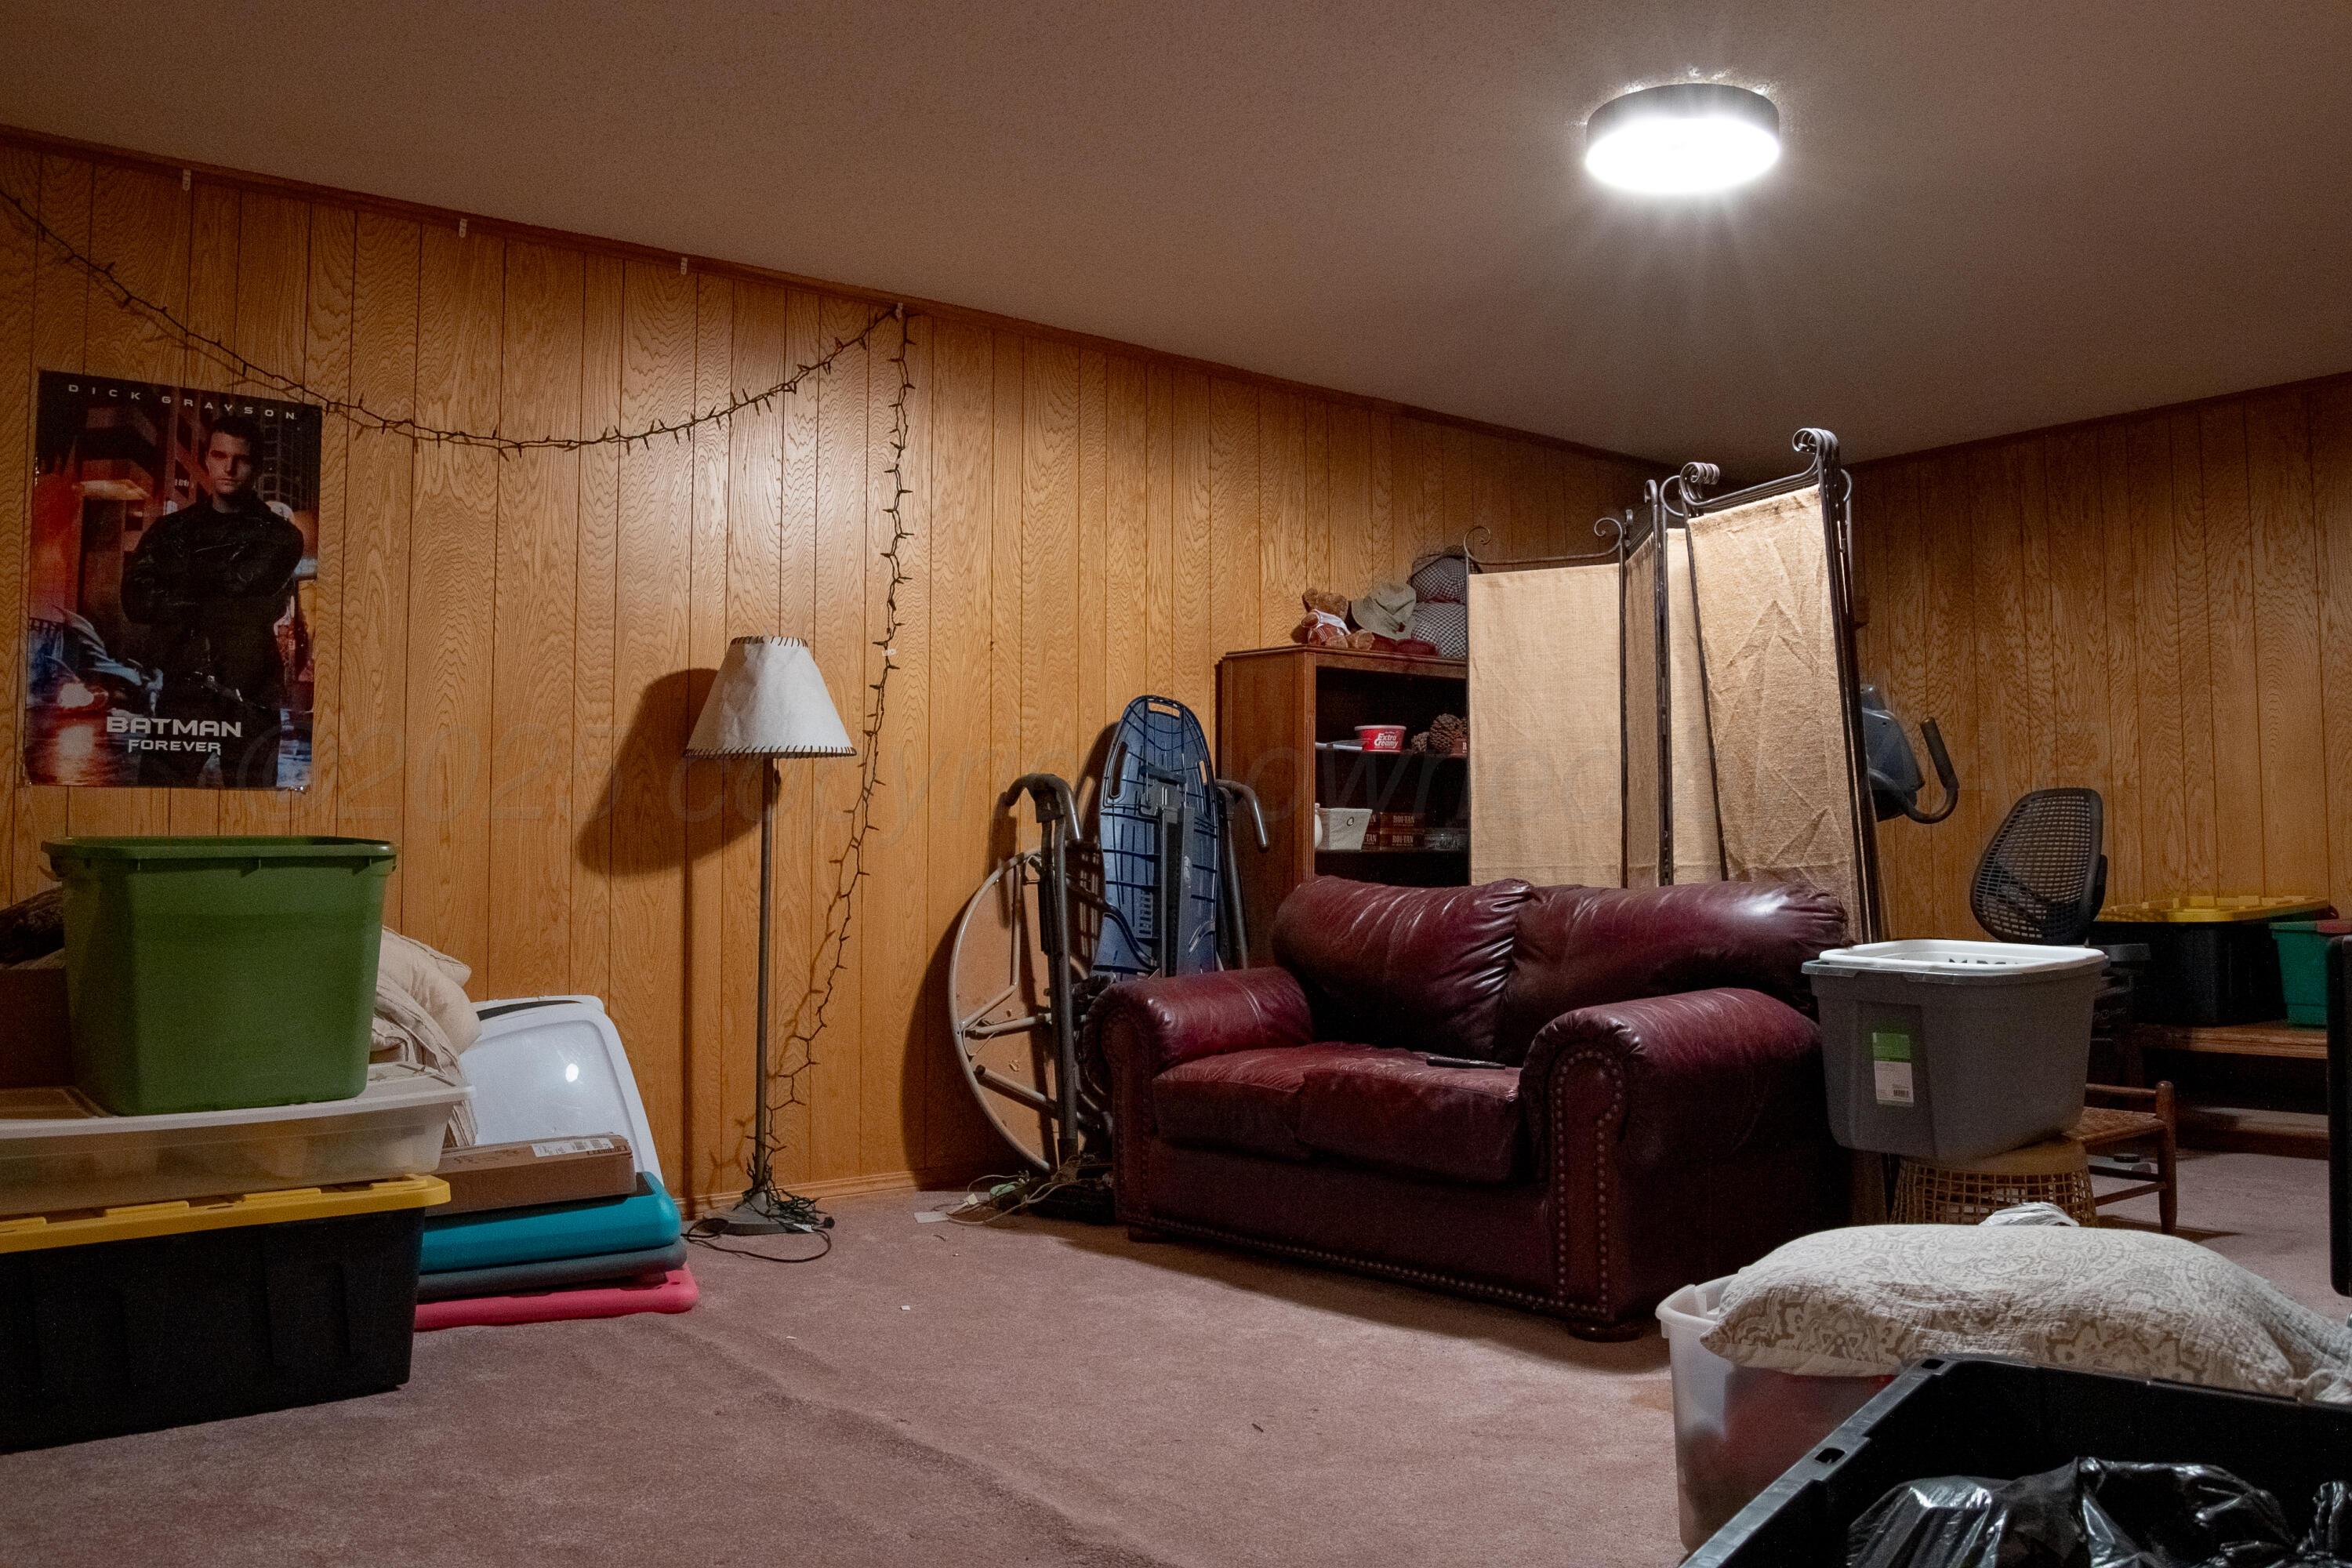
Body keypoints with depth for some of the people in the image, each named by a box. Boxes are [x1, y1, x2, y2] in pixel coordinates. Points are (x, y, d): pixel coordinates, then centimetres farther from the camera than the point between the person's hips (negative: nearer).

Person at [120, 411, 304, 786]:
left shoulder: (280, 535, 9)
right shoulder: (173, 530, 14)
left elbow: (244, 580, -10)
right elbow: (136, 600, 1)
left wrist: (182, 573, 3)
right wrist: (218, 602, -6)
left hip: (252, 697, -1)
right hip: (185, 689, 2)